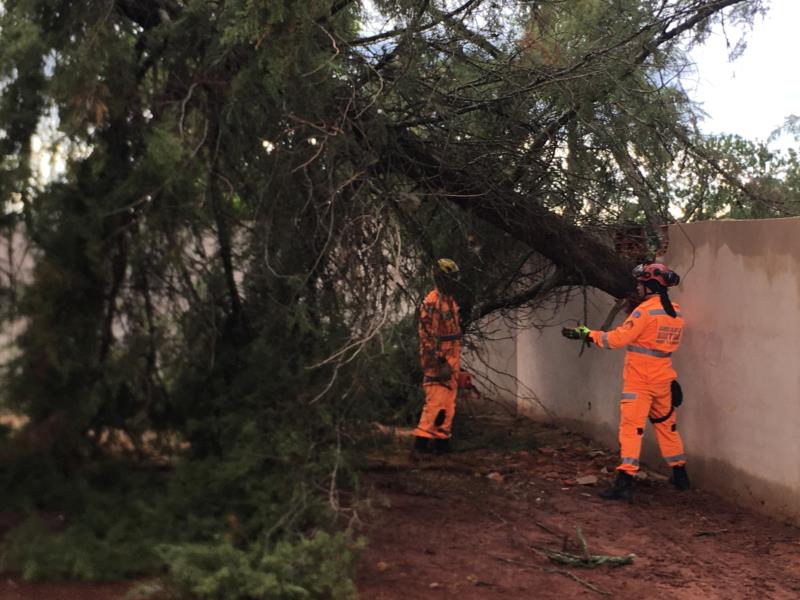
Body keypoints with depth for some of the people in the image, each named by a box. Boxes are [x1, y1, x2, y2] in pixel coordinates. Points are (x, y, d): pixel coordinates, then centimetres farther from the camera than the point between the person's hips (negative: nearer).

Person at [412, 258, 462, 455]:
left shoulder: (450, 301, 16)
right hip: (438, 362, -9)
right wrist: (440, 361, -22)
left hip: (451, 362, 9)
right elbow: (426, 334, -19)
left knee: (448, 404, 10)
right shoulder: (432, 302, -14)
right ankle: (422, 439, -8)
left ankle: (441, 439, 15)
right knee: (436, 402, -11)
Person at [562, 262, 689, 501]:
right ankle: (680, 475, 27)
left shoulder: (646, 310, -16)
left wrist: (588, 334, -5)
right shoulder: (676, 312, 8)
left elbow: (618, 338, -16)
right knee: (666, 425, 19)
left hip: (639, 380, -7)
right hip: (663, 380, 7)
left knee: (631, 428, -8)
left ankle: (624, 483, -13)